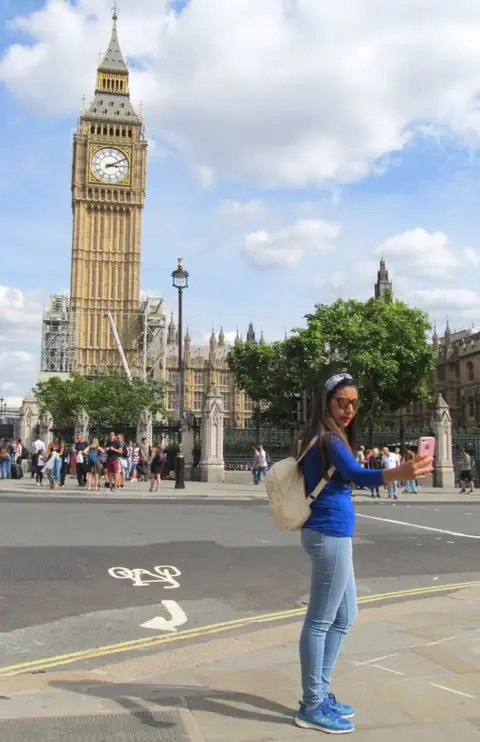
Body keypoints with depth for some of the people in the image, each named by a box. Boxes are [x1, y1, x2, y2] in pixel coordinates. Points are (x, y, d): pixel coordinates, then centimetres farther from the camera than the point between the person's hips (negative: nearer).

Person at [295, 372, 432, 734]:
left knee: (344, 617, 18)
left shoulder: (323, 437, 15)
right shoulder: (327, 437, -17)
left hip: (333, 534, 11)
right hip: (330, 534, -11)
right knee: (321, 621, 0)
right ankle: (312, 707, 12)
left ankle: (320, 692, 29)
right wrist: (401, 472, -48)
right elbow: (358, 476, -33)